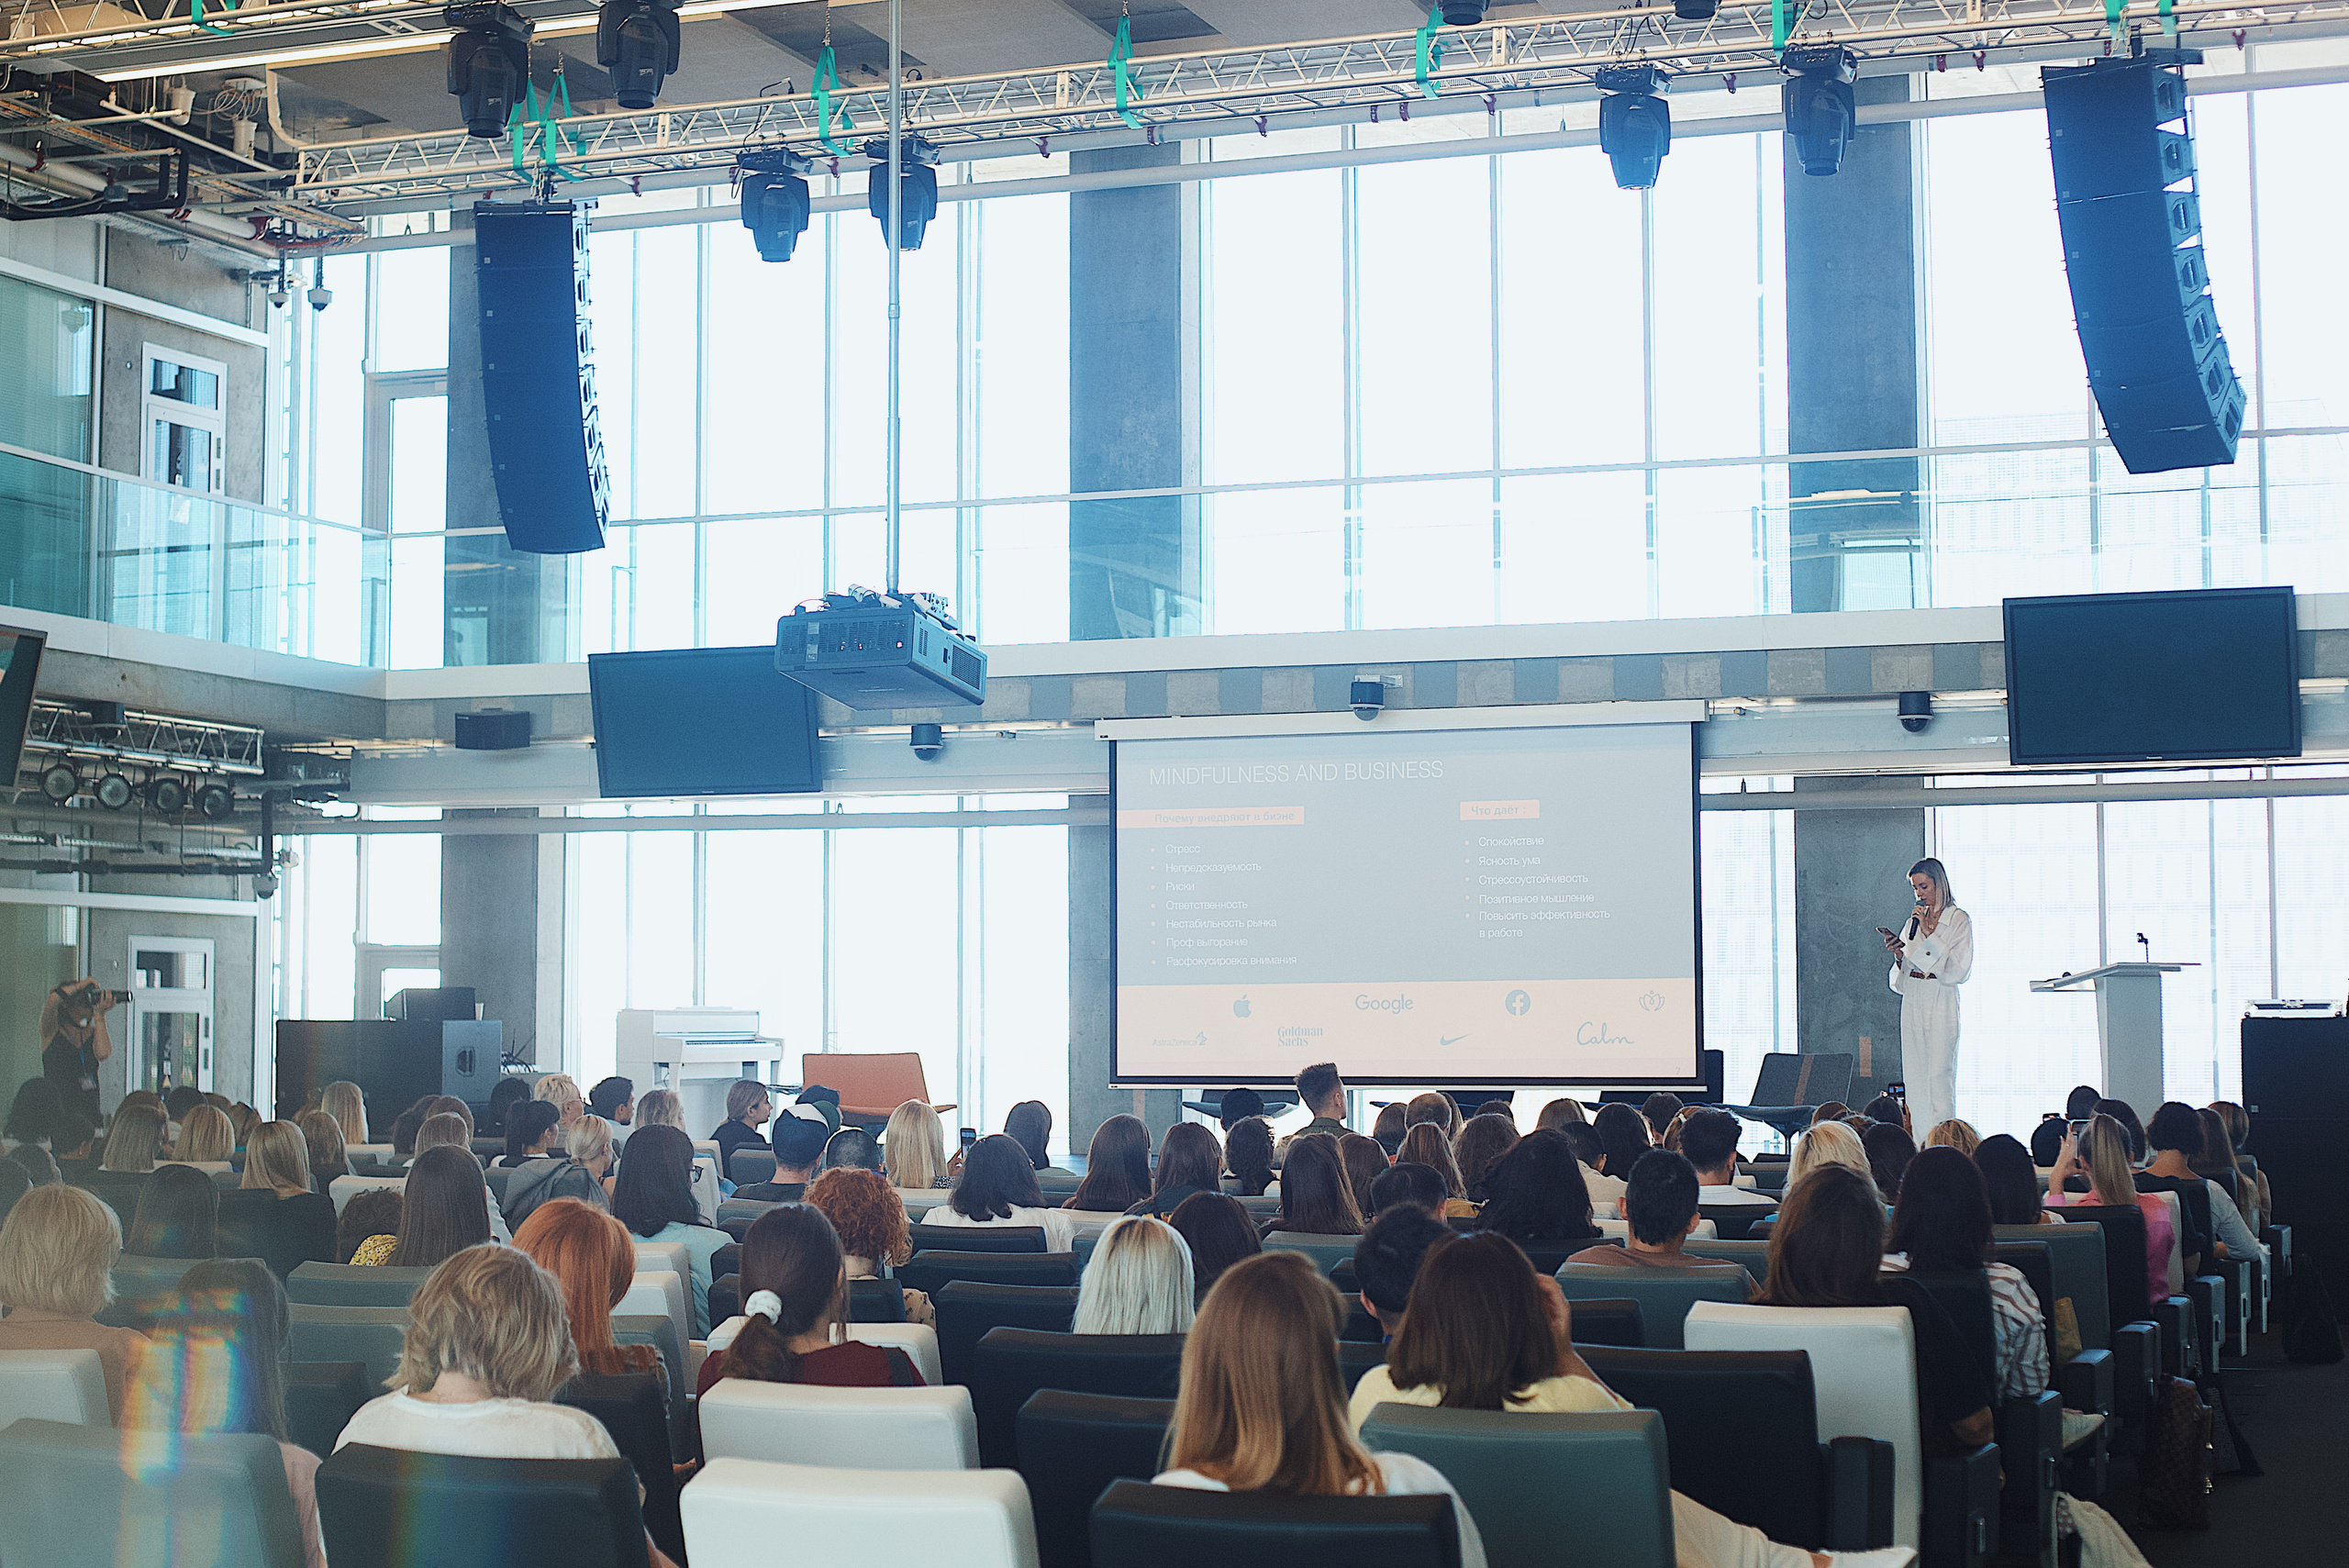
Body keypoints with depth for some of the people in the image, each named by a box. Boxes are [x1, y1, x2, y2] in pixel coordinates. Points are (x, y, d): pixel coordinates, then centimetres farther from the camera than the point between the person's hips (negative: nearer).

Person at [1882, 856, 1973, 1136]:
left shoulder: (1959, 920, 0)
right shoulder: (1914, 920, 16)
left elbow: (1958, 970, -11)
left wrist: (1929, 933, -12)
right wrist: (1898, 955, -4)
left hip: (1941, 1002, -6)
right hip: (1912, 1003, 6)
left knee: (1939, 1075, -10)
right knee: (1914, 1076, 3)